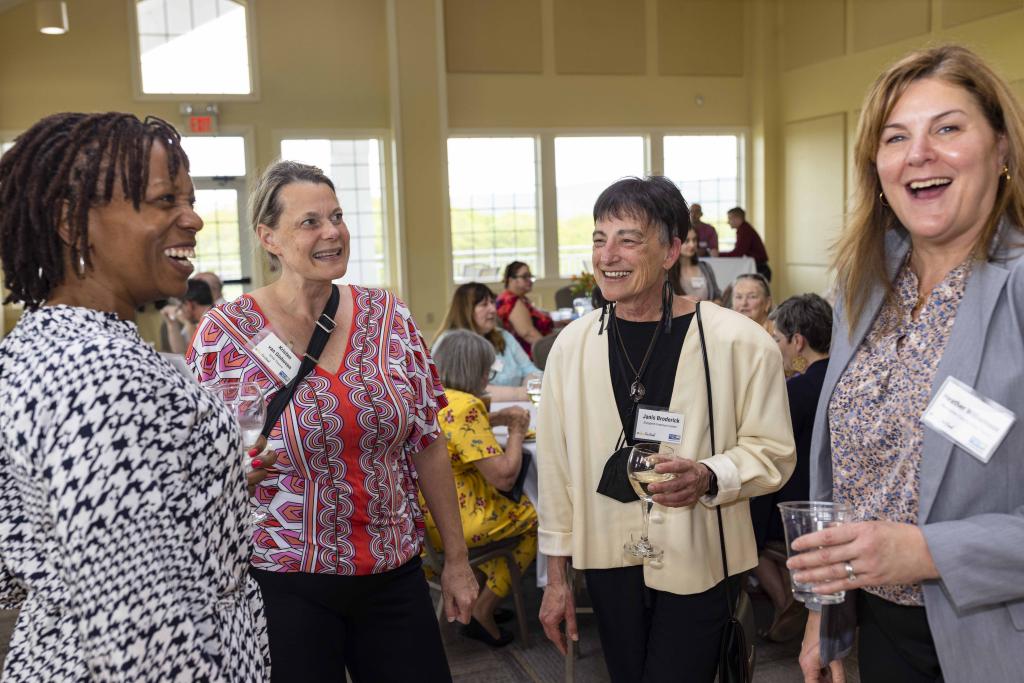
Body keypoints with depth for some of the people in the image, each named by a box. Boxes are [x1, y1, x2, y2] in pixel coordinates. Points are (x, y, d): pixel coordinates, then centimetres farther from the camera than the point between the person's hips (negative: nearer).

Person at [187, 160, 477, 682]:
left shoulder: (387, 316, -1)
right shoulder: (225, 334, -10)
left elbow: (426, 443, 4)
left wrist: (456, 558, 7)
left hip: (395, 574, 3)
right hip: (284, 584, -3)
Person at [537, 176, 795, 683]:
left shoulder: (739, 342, -12)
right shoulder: (572, 344, -2)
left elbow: (772, 452, -4)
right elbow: (556, 465, 4)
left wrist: (708, 478, -24)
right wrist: (556, 577, 7)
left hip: (696, 565, -3)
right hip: (607, 561, 3)